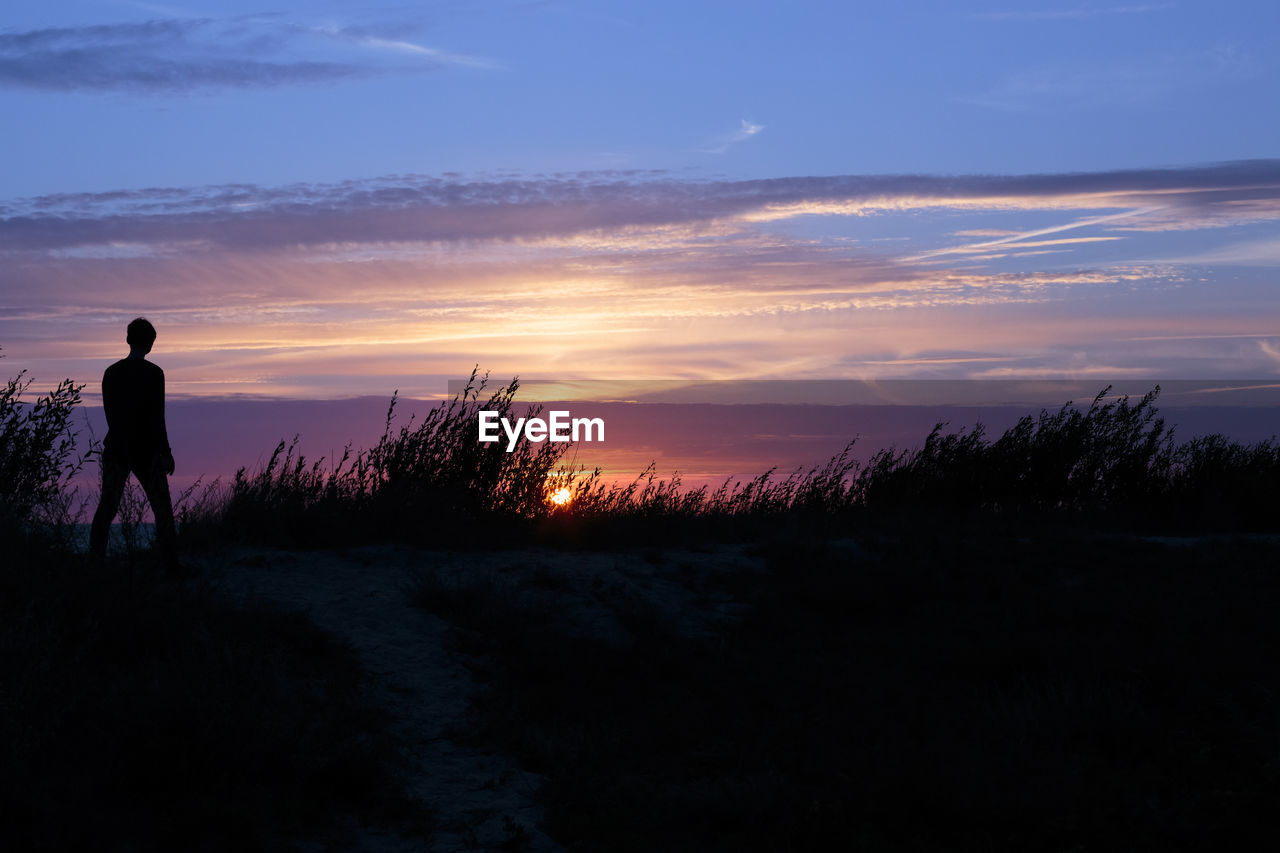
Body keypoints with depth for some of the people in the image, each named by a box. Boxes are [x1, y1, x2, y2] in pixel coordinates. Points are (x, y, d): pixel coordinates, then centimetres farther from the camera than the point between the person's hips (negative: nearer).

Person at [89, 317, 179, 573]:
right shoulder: (153, 373, -10)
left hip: (116, 449, 4)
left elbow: (110, 414, 13)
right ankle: (170, 566, 4)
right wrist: (165, 452, -7)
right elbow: (156, 418, -13)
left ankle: (94, 563, 1)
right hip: (146, 451, -4)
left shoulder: (111, 373, 5)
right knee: (162, 509, 5)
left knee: (106, 509, 7)